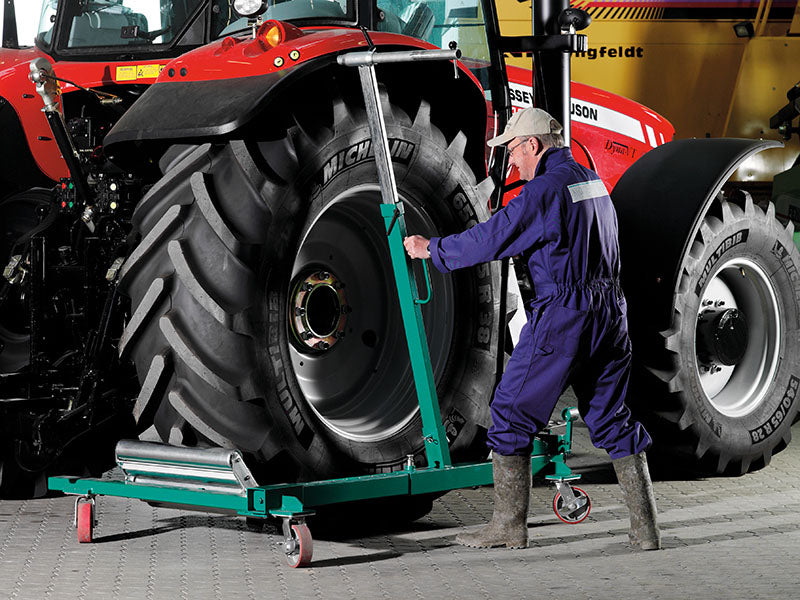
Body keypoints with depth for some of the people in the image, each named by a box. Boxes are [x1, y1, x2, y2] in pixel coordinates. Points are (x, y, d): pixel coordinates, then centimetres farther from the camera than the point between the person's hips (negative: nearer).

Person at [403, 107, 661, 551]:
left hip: (561, 317, -8)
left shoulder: (546, 189, -13)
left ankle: (509, 525, 5)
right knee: (612, 419, 12)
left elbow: (490, 241, -13)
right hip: (609, 314, 8)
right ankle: (645, 527, 8)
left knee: (512, 414, 3)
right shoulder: (592, 181, 15)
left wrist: (431, 249, 1)